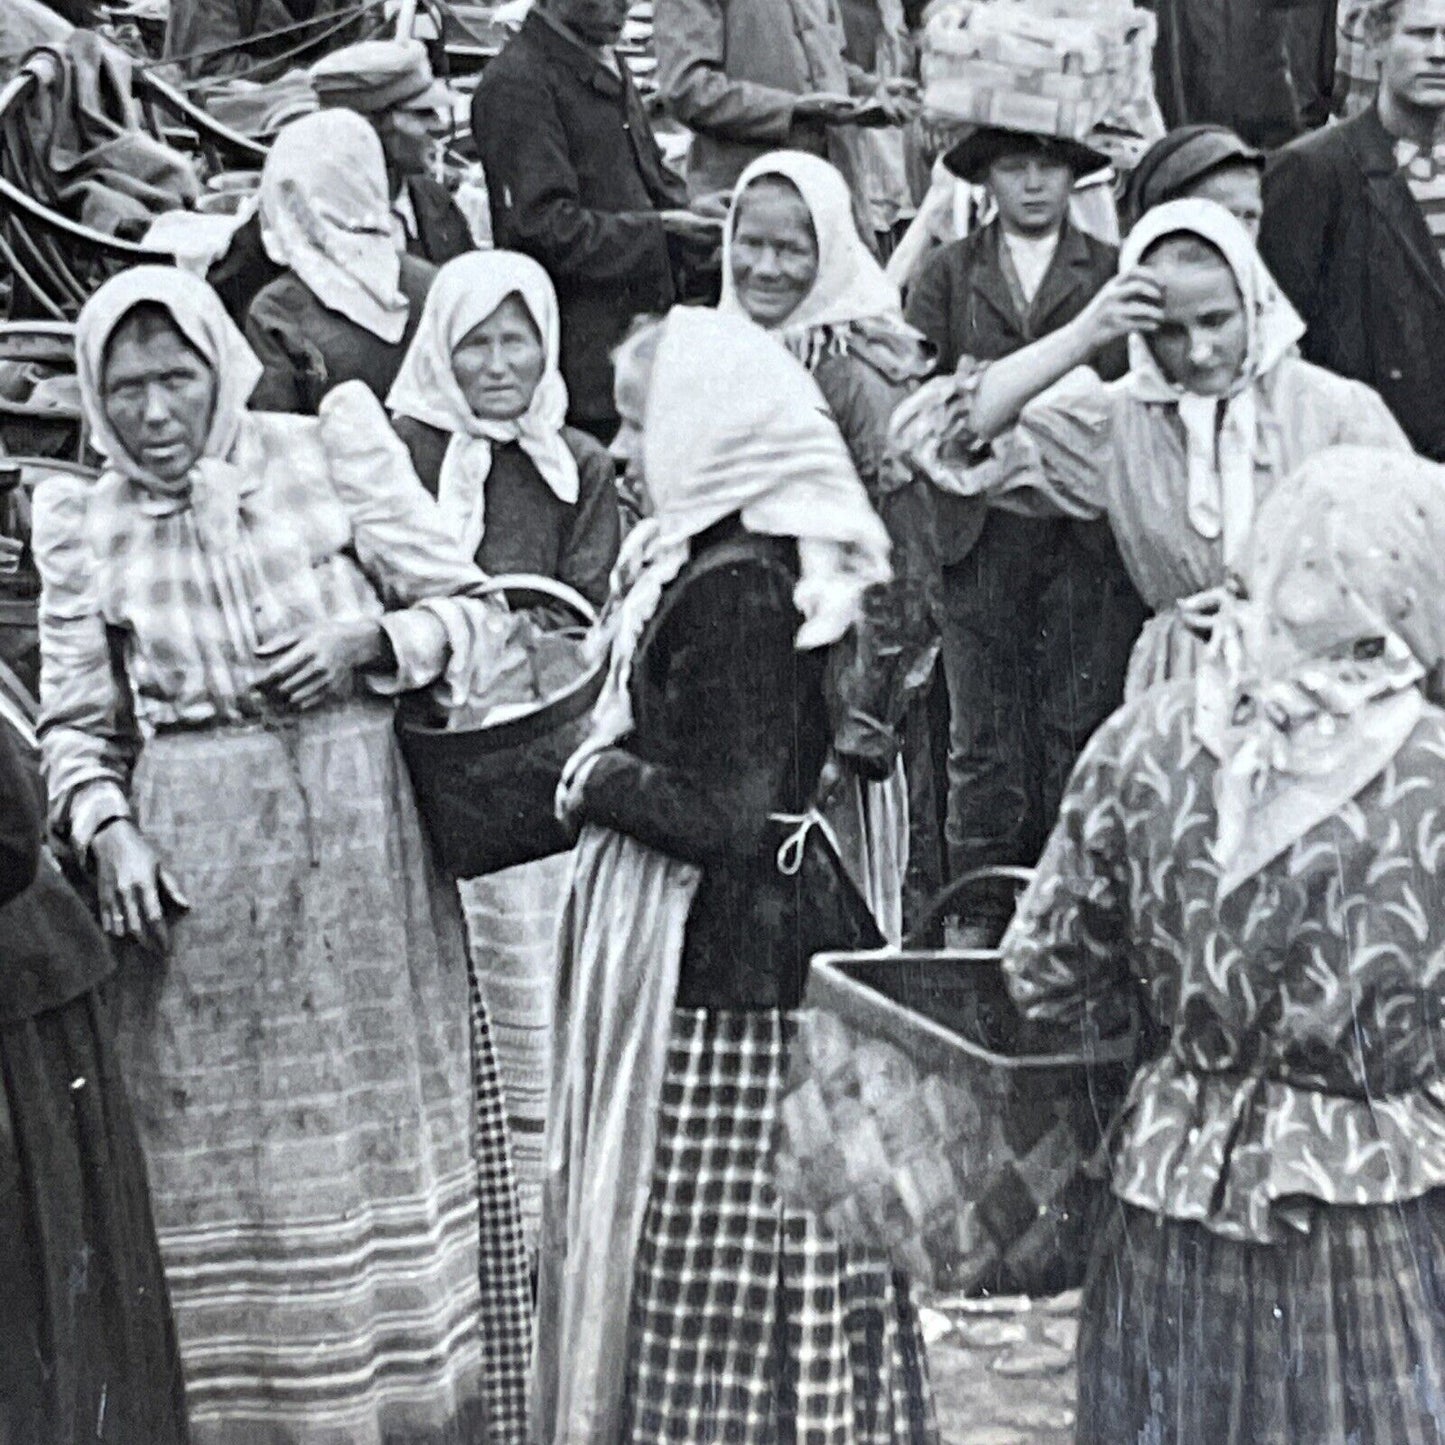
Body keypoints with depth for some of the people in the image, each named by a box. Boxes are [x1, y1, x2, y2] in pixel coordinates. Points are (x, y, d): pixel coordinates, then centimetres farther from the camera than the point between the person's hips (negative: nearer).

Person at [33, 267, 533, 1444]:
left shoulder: (330, 453, 0)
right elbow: (78, 724, 8)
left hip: (361, 850, -1)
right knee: (221, 1161, 3)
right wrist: (106, 827, -10)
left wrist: (369, 641, -15)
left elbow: (475, 613, 3)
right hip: (193, 881, 1)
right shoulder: (84, 522, 6)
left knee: (389, 1134, 3)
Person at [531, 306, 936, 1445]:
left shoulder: (731, 590, -19)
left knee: (715, 1295, -1)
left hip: (720, 981, -10)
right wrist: (618, 767, 7)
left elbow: (724, 815, -23)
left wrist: (597, 776, -7)